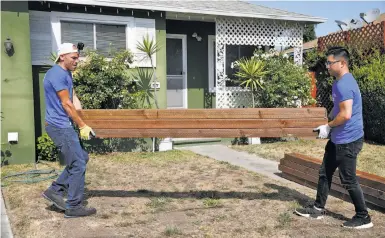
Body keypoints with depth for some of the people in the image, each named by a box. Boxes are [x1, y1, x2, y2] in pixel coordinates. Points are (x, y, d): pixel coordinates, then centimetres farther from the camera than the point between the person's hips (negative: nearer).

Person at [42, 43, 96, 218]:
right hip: (60, 126, -10)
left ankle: (55, 190, 20)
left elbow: (74, 99, 15)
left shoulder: (66, 73, 15)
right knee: (78, 165, -4)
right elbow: (66, 104, -18)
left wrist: (81, 121, 10)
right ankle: (73, 207, 7)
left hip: (63, 125, 10)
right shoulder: (57, 74, -17)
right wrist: (82, 126, -13)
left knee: (81, 158, 16)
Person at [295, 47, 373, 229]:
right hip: (339, 139, 10)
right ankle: (318, 209, 27)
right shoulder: (342, 81, 12)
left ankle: (363, 217, 18)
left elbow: (346, 114, -28)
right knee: (325, 172, 15)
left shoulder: (343, 84, -21)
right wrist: (330, 127, 14)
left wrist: (328, 127, -13)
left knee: (348, 180, 2)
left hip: (347, 140, -10)